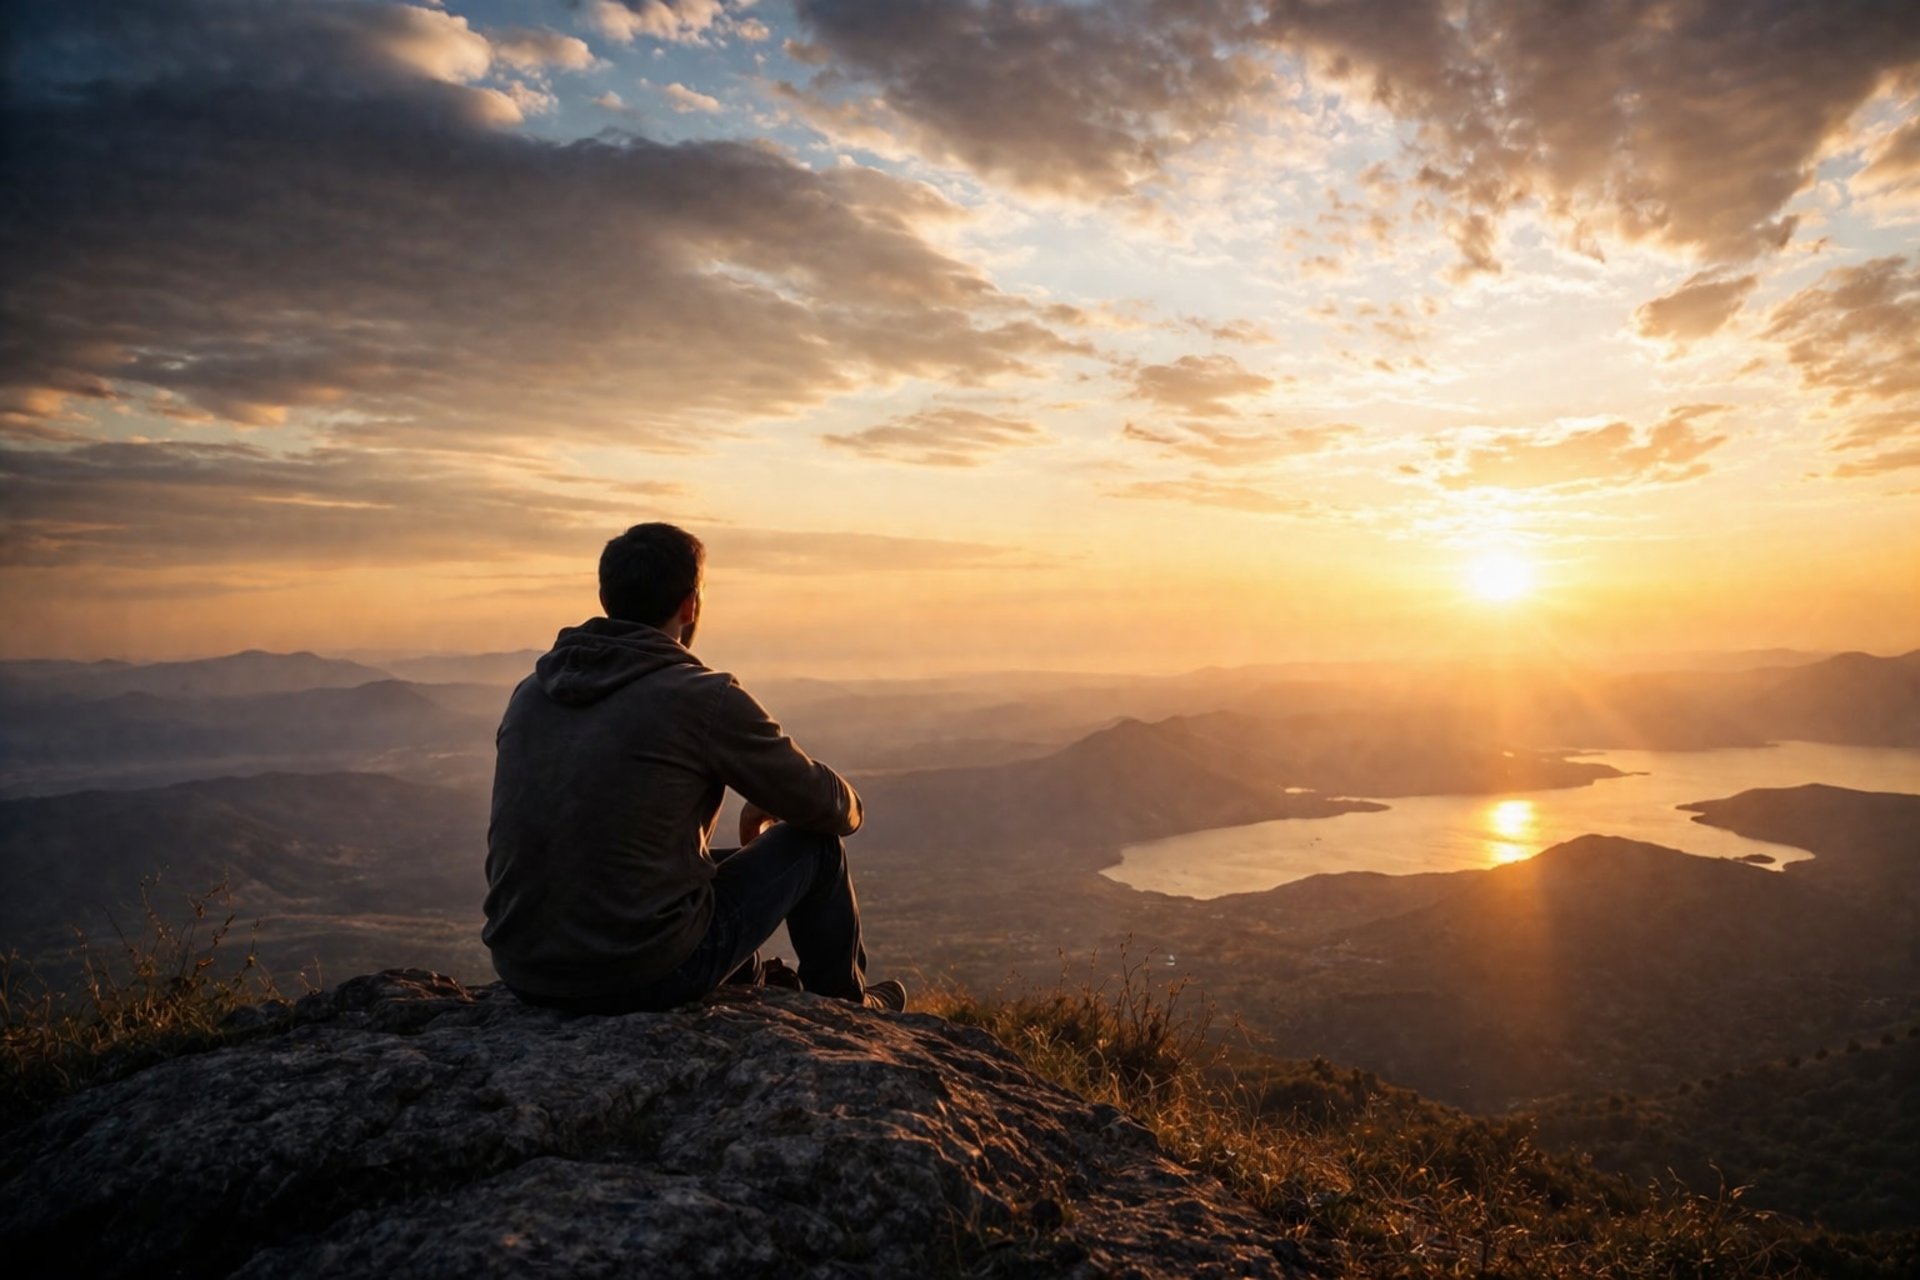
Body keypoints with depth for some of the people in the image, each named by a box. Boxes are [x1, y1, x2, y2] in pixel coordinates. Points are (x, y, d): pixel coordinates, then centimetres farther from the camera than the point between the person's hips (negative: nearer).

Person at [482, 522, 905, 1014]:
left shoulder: (529, 692, 5)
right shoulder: (705, 699, -13)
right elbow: (834, 809, -3)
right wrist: (767, 807, 21)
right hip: (648, 973, -7)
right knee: (814, 843, 12)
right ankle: (846, 1010, 34)